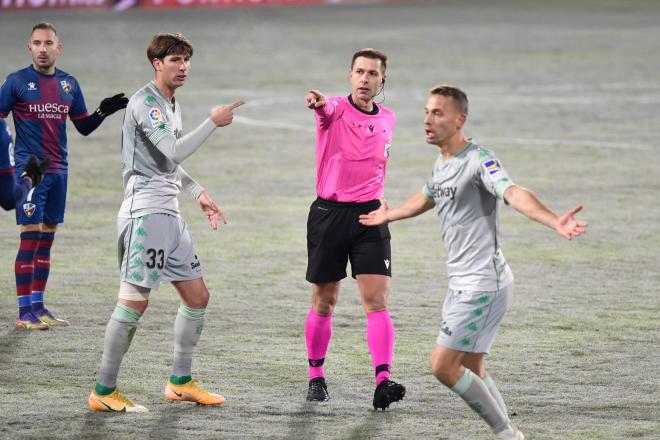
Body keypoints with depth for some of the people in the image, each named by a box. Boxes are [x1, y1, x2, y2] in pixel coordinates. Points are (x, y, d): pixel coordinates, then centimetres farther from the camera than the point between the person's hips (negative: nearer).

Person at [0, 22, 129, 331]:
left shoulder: (69, 84, 12)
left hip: (58, 170, 5)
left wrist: (103, 112, 0)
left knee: (46, 240, 8)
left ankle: (38, 306, 14)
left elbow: (83, 127, 17)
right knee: (30, 237, -9)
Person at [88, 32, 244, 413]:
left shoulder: (172, 105, 18)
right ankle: (104, 391, -6)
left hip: (168, 213, 10)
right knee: (135, 301, -12)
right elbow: (174, 152, -22)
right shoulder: (145, 103, -12)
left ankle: (181, 382, 20)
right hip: (144, 212, -10)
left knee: (197, 295, 10)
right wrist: (213, 123, -15)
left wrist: (198, 193, 21)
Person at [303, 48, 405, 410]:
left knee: (377, 300, -10)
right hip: (329, 213, -2)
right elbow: (325, 110, -33)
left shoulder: (388, 119, 9)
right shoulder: (336, 109, -6)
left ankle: (383, 381, -18)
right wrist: (317, 103, -55)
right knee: (324, 301, 7)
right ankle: (316, 377, 22)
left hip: (369, 215, 3)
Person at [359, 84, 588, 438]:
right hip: (462, 285, 9)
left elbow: (514, 194, -35)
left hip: (482, 285, -9)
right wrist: (388, 216, 53)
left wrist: (555, 222, -53)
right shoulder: (442, 163, 11)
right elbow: (426, 198, 35)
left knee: (443, 366, -10)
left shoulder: (478, 160, -17)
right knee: (471, 371, 12)